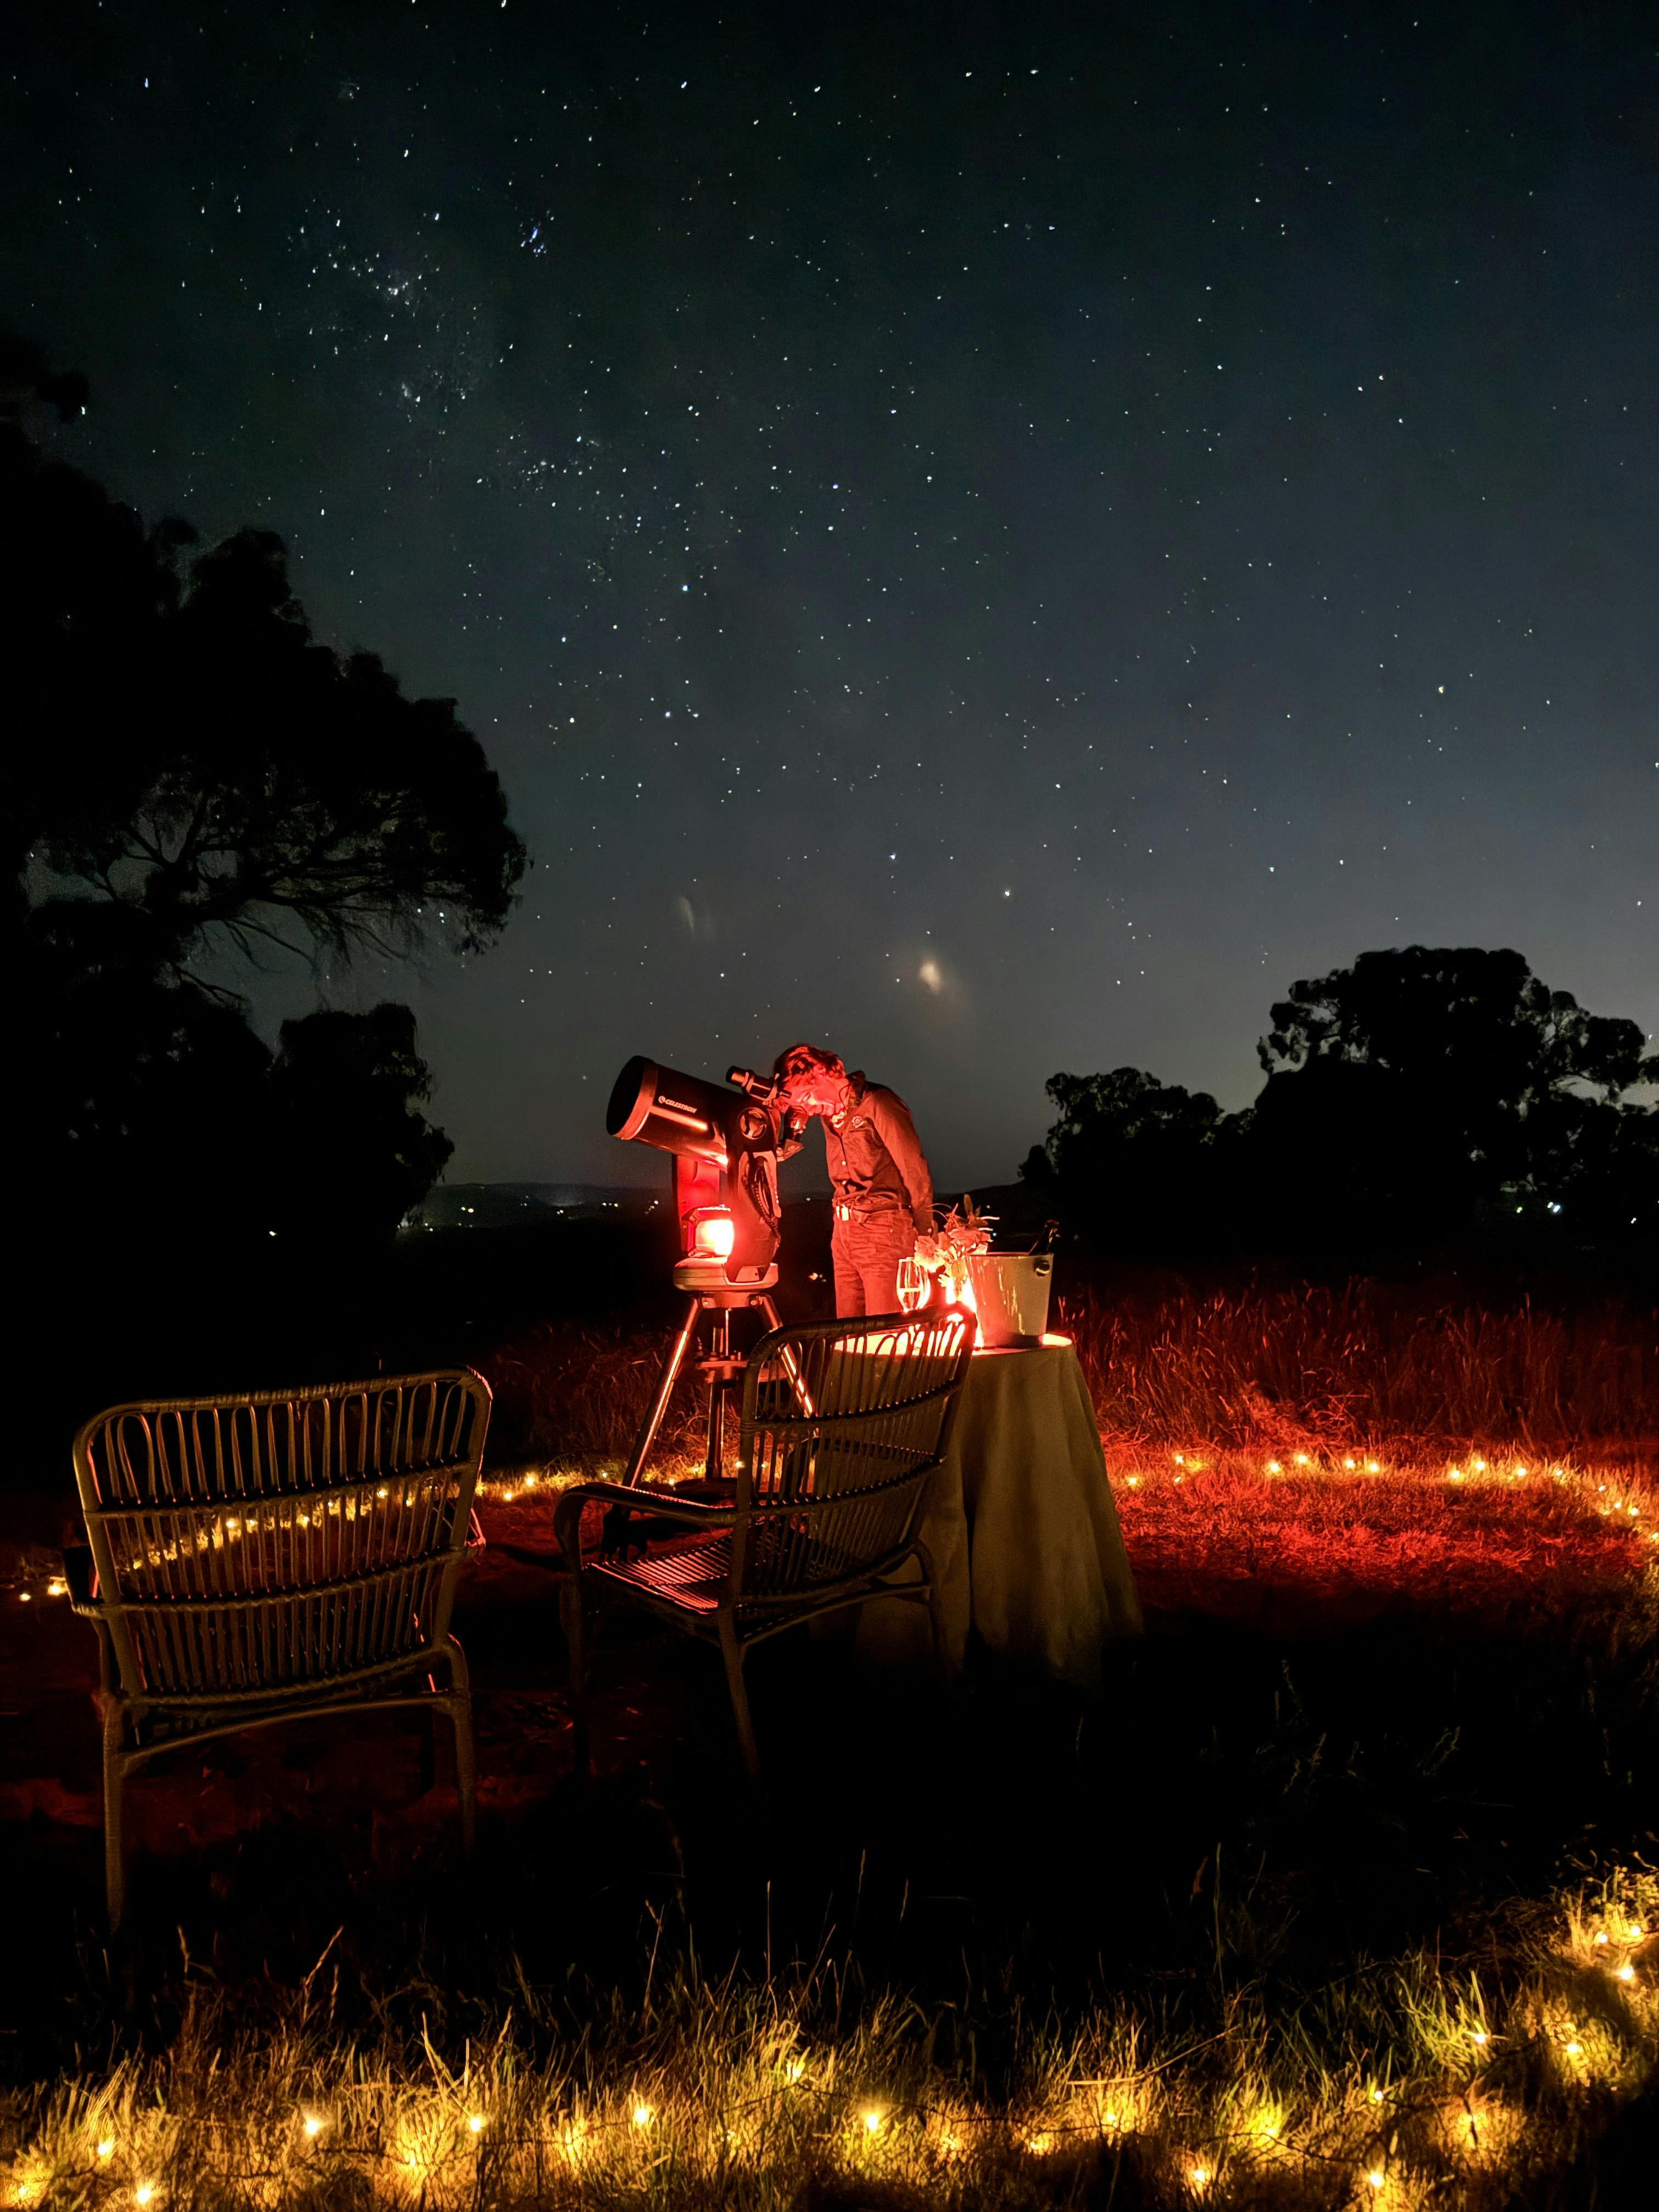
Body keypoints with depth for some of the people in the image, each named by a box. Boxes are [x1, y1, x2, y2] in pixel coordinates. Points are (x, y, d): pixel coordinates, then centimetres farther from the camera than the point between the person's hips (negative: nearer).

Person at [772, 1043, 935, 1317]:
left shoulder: (876, 1104, -10)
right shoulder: (829, 1113, 14)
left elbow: (915, 1173, -11)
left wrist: (926, 1236, -10)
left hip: (884, 1231, -8)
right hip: (844, 1231, 8)